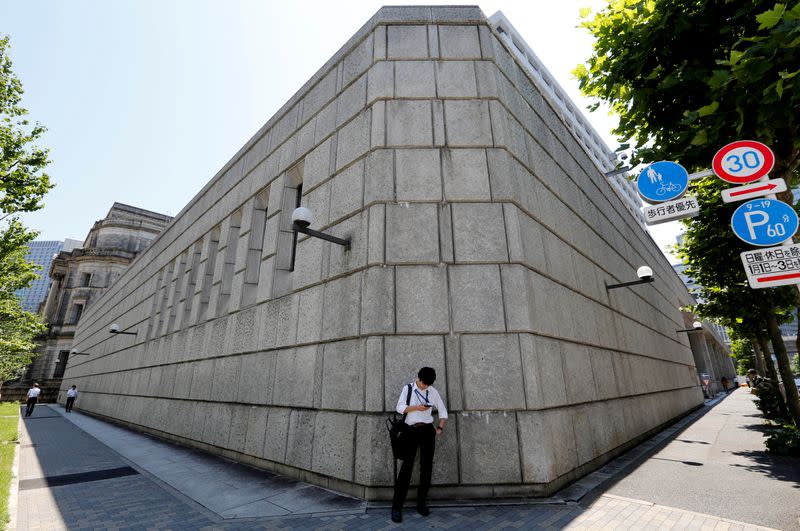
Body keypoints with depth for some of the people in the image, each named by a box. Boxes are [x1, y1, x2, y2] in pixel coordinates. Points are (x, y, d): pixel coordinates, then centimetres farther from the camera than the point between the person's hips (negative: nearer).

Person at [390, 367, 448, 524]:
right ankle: (396, 507, -2)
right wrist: (416, 407, -16)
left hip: (428, 430, 3)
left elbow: (443, 411, 15)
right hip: (411, 430, -2)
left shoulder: (433, 392, 8)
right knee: (406, 466, -7)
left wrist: (440, 428, 5)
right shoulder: (408, 389, 3)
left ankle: (421, 503, 17)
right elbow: (400, 408, -4)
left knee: (427, 466, 4)